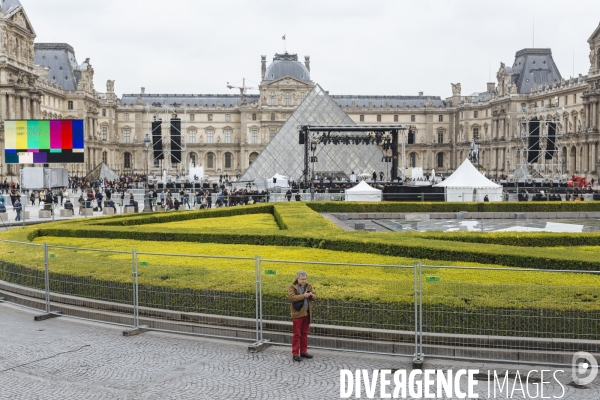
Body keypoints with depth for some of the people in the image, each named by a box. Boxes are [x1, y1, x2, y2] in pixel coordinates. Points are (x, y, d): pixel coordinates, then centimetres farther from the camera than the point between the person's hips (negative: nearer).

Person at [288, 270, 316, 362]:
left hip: (307, 314, 5)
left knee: (304, 334, 14)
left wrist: (311, 295, -16)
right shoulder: (292, 287, -7)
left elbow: (314, 297, 7)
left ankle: (303, 352, 24)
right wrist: (303, 296, -27)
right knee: (296, 335, -1)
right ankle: (295, 354, 4)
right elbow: (291, 297, -21)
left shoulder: (308, 286, 9)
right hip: (297, 314, -5)